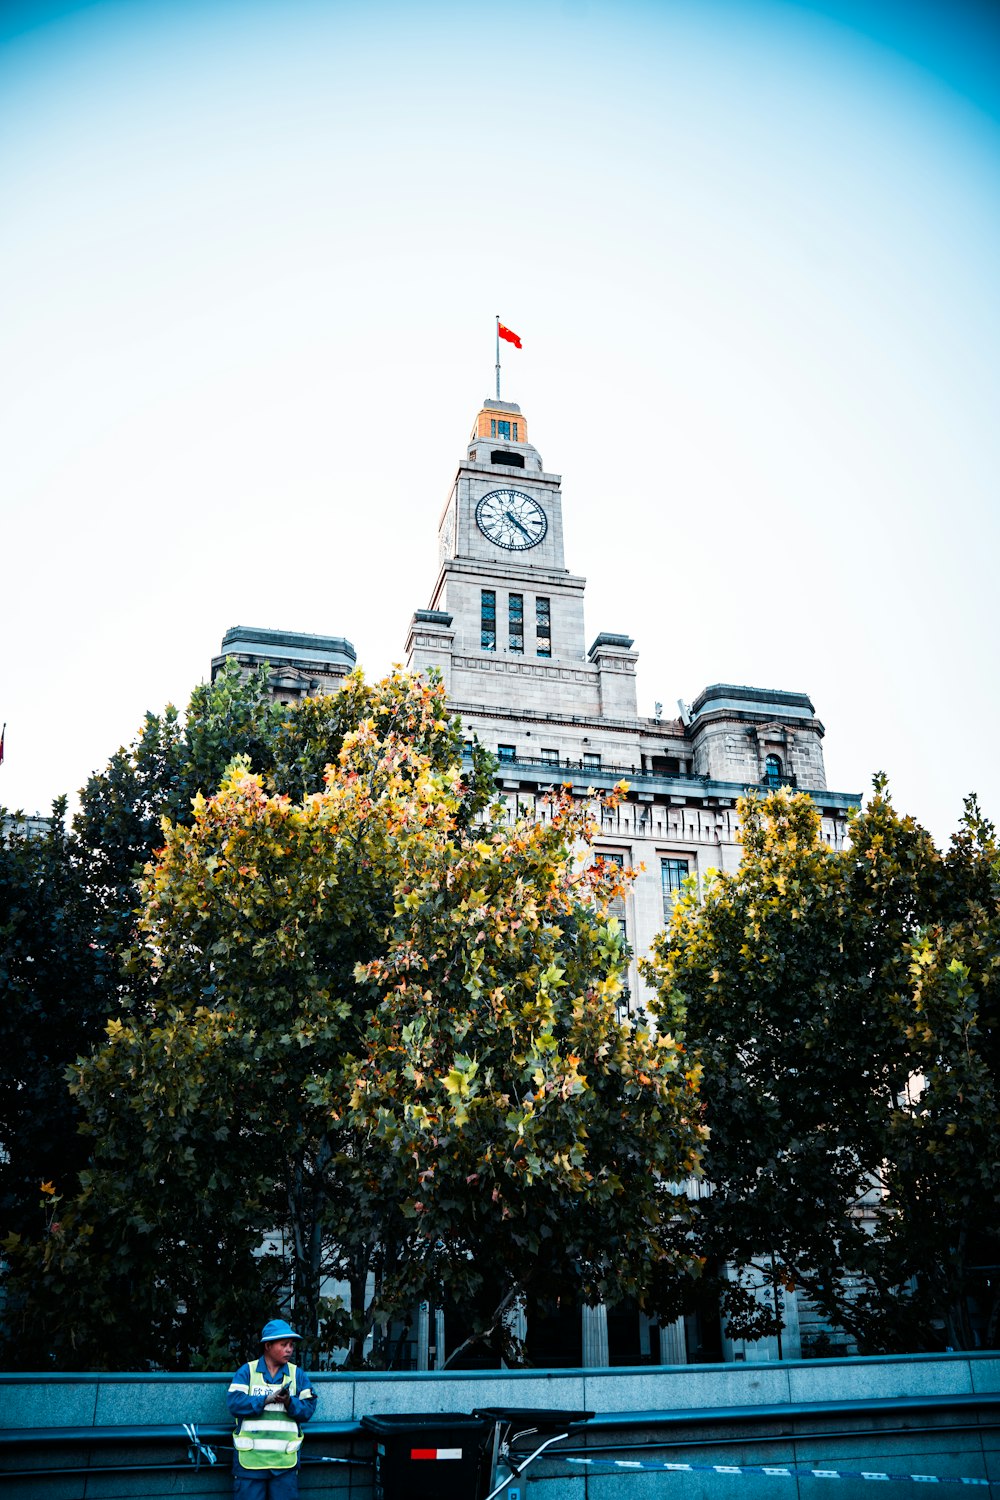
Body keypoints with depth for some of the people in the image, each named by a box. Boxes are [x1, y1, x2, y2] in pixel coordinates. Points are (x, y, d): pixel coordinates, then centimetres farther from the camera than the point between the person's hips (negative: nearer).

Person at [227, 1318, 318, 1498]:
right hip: (250, 1457, -2)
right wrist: (266, 1399, -19)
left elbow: (308, 1409, 0)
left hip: (285, 1459, 2)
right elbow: (234, 1402, -11)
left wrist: (289, 1402, -19)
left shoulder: (298, 1374, 8)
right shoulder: (246, 1371, 2)